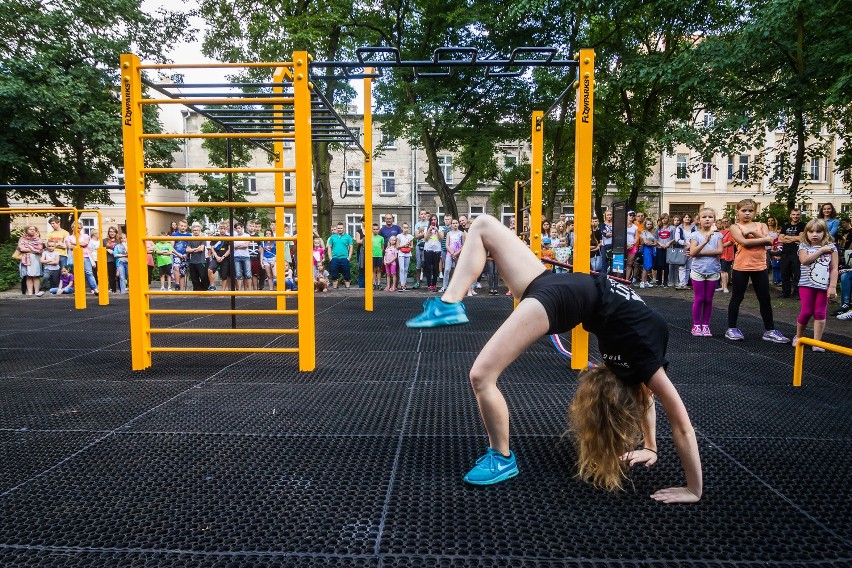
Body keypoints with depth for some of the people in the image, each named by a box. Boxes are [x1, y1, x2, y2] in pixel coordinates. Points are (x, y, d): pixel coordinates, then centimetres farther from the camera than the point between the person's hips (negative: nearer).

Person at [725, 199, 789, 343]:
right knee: (737, 298, 5)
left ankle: (770, 331, 15)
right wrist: (763, 239, -10)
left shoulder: (761, 225, 10)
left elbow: (769, 241, -7)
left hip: (760, 267, 3)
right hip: (741, 267, -3)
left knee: (765, 299, 7)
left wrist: (753, 232, -15)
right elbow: (744, 242, -17)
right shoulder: (735, 227, -1)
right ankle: (731, 328, 15)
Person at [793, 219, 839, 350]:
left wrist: (833, 286, -8)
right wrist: (821, 250, -14)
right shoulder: (804, 246, 1)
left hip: (824, 285, 1)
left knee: (820, 313, 2)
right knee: (806, 312, -2)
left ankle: (817, 342, 7)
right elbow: (805, 260, -19)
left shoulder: (831, 247, 3)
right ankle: (798, 337, 18)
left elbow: (834, 268, -1)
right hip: (807, 284, -1)